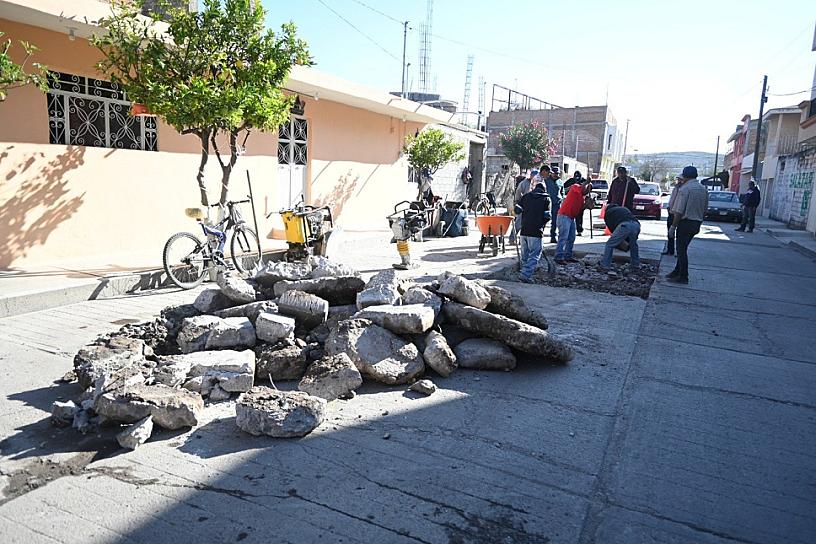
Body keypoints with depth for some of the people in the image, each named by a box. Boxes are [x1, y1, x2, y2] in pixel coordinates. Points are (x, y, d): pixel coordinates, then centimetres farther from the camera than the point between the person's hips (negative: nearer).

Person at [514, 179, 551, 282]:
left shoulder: (526, 196, 12)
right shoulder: (546, 199, 4)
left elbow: (517, 210, 6)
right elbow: (547, 216, -3)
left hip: (524, 229, 4)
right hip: (536, 231, -4)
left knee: (525, 254, 15)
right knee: (535, 254, -1)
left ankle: (525, 272, 23)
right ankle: (526, 275, -12)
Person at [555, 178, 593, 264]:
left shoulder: (583, 197, 19)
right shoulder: (575, 187, -3)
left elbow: (580, 210, 12)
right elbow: (582, 188, -26)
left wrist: (586, 204, -2)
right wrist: (587, 182, -10)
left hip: (572, 218, 10)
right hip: (564, 216, -10)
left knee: (571, 238, 13)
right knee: (563, 237, -13)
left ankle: (568, 256, 21)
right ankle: (558, 258, -13)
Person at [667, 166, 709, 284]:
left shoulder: (684, 189, -14)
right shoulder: (704, 189, 10)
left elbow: (679, 212, -17)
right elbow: (705, 210, 13)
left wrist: (673, 227, -13)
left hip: (685, 222, -8)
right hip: (697, 224, 8)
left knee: (681, 249, 0)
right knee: (683, 248, 18)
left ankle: (683, 277, 4)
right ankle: (677, 271, 26)